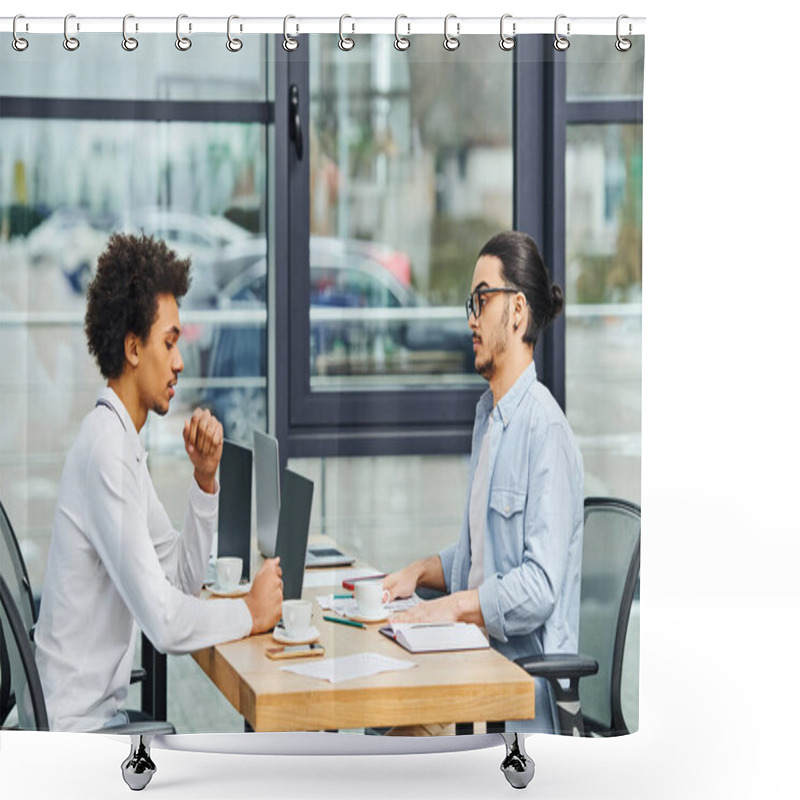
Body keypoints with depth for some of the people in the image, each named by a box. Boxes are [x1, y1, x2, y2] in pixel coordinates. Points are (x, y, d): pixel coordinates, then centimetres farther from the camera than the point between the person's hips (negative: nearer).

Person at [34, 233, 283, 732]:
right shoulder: (105, 452, -20)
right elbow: (165, 621, -24)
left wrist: (206, 478, 4)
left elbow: (185, 577, 16)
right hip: (77, 730, -9)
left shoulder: (127, 446, 11)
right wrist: (250, 614, -8)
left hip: (102, 716, 9)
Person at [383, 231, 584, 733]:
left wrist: (453, 607, -23)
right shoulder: (487, 413, 16)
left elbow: (540, 586, -22)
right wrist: (420, 573, 10)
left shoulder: (544, 428, -15)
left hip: (527, 675, -8)